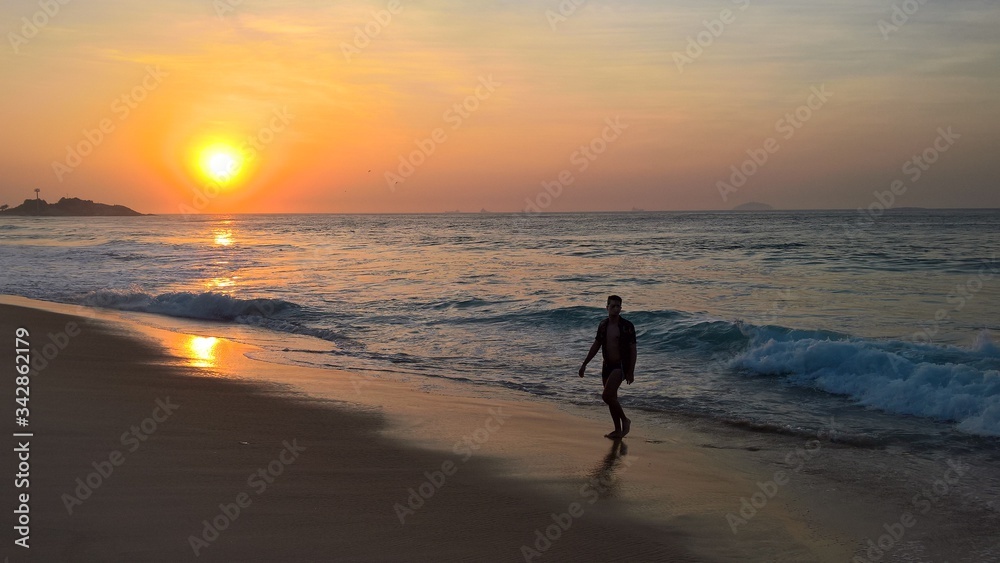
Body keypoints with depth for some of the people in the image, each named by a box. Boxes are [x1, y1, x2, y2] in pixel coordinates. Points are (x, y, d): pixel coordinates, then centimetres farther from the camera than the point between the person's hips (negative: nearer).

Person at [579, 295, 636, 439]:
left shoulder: (627, 326, -10)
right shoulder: (603, 325, 6)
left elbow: (632, 350, -9)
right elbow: (596, 345, 16)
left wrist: (631, 372, -14)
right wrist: (584, 364, 14)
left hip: (621, 366, -6)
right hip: (607, 365, 6)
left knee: (607, 396, -18)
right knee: (612, 398, 9)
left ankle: (625, 420, 1)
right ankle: (618, 430, 19)